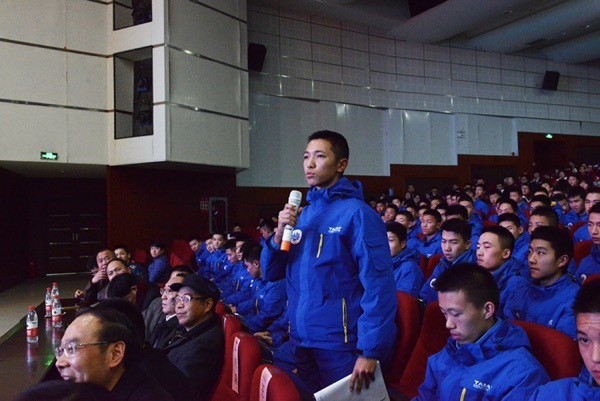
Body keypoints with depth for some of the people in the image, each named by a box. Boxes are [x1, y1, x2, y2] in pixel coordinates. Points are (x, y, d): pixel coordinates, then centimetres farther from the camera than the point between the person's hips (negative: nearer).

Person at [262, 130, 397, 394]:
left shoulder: (357, 213, -13)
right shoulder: (303, 215, 7)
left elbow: (378, 287, -17)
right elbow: (271, 273, 7)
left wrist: (371, 350, -19)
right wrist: (279, 234, -10)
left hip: (340, 343, -6)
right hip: (302, 341, 7)